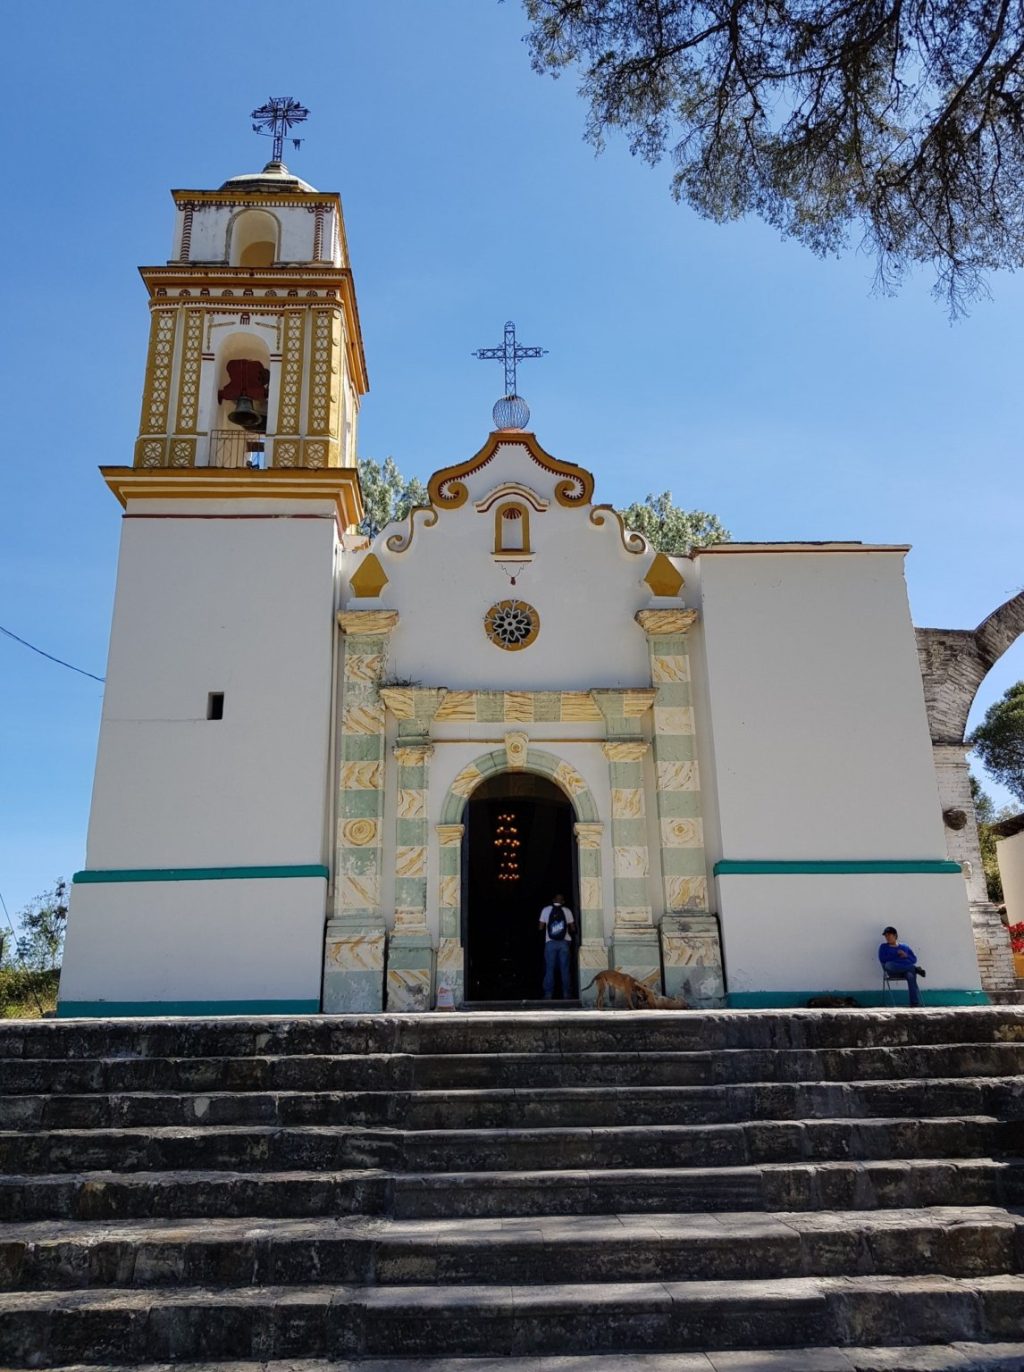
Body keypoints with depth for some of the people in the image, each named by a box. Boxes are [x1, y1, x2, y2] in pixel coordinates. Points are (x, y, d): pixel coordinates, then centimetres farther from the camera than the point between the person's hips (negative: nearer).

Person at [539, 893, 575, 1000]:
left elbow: (541, 927, 3)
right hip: (564, 942, 1)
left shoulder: (546, 910, 2)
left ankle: (548, 994, -3)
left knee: (549, 969, 2)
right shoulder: (567, 911, 3)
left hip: (550, 942, 0)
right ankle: (565, 993, 3)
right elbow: (573, 928, 6)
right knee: (564, 969, 5)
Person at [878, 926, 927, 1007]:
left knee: (911, 976, -36)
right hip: (893, 971, -1)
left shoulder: (905, 946, 23)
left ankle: (915, 1003, -42)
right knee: (889, 964, -38)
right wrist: (896, 955, -2)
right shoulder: (883, 947, 17)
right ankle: (915, 969, -32)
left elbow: (914, 960, 17)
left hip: (906, 969, 1)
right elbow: (882, 959, 1)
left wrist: (906, 956, -3)